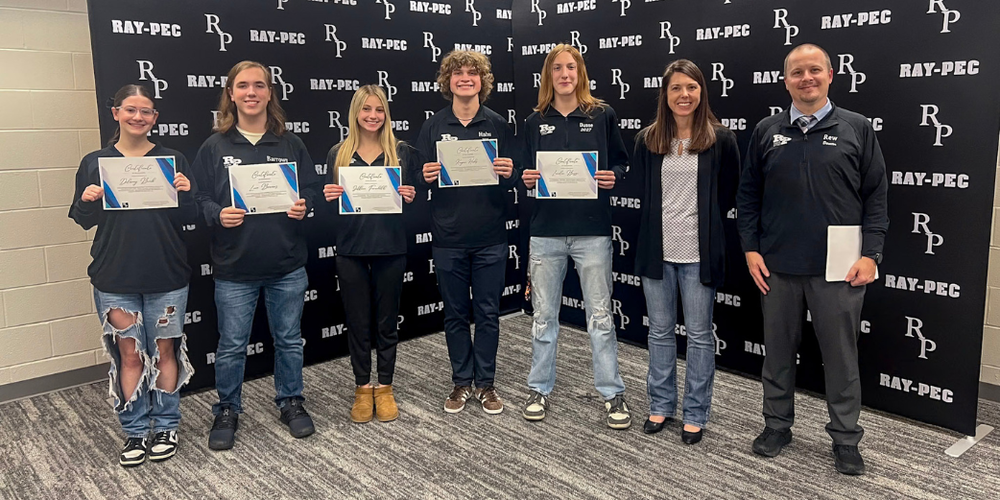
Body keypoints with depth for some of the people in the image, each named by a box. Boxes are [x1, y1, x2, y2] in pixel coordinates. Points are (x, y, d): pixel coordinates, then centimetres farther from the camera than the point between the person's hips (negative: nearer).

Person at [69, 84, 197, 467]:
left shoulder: (172, 160, 2)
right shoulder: (94, 163, 4)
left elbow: (188, 218, 3)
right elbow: (83, 221, 6)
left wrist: (185, 193, -17)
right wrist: (88, 201, -15)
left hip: (167, 277, 0)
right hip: (115, 279, 0)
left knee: (165, 349, 8)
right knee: (129, 353, 6)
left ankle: (165, 427, 23)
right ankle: (135, 432, 20)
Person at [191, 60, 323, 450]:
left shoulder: (290, 144, 5)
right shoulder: (214, 146, 1)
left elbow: (313, 189, 6)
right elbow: (201, 198, -1)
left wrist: (303, 207, -15)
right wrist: (218, 214, -21)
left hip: (287, 265, 2)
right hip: (234, 269, -1)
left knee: (289, 339, 14)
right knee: (232, 345, 7)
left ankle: (290, 401, 32)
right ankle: (227, 410, 27)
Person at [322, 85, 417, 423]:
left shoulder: (401, 152, 3)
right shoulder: (338, 154, 5)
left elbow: (412, 199, 7)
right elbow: (329, 198, 8)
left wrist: (410, 197, -15)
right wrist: (329, 197, -14)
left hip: (391, 247, 0)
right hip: (351, 248, 1)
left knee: (386, 320, 9)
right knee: (358, 322, 9)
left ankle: (384, 388, 24)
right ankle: (363, 389, 23)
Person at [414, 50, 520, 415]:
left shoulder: (498, 125, 3)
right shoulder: (433, 127, 4)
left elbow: (515, 180, 4)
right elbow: (419, 182, 5)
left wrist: (509, 174, -18)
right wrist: (426, 177, -17)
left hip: (490, 238, 0)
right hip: (448, 238, 1)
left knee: (487, 313, 8)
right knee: (455, 314, 11)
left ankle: (485, 384, 22)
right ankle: (461, 382, 25)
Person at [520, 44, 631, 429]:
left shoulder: (602, 115, 4)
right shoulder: (535, 122, 9)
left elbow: (621, 163, 9)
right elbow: (528, 172, 14)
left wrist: (613, 177, -11)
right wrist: (527, 180, -8)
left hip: (592, 229, -2)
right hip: (546, 229, 2)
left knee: (600, 315, 2)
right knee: (544, 315, 9)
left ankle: (612, 393, 15)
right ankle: (540, 389, 23)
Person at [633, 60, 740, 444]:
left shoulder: (720, 139, -3)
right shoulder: (648, 140, 4)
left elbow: (730, 193, 5)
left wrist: (706, 223, 4)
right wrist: (651, 229, 8)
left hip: (699, 253, -3)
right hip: (657, 250, 3)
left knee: (699, 334, 6)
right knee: (660, 331, 13)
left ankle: (696, 414, 20)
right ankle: (661, 405, 28)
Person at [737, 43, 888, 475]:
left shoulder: (856, 129, 2)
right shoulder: (766, 132, 6)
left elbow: (875, 197, 1)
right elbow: (748, 195, 8)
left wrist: (870, 254, -6)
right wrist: (751, 249, 1)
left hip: (838, 269, -1)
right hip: (777, 267, 2)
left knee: (841, 356, 7)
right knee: (778, 351, 13)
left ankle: (845, 438, 23)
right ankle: (777, 425, 29)